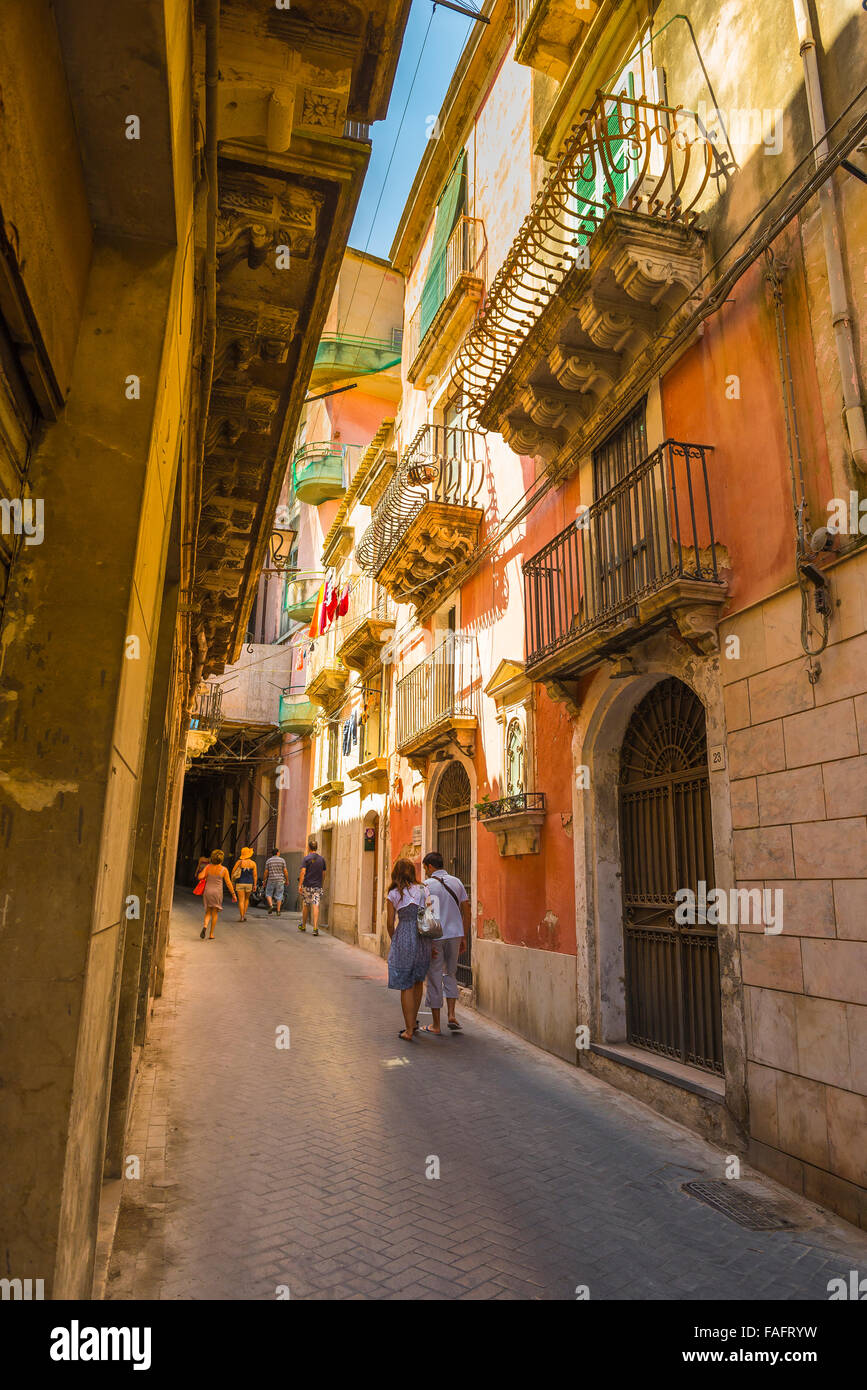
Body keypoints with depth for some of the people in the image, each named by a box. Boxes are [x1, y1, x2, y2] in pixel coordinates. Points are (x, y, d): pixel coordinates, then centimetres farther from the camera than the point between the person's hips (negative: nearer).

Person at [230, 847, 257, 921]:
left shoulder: (239, 862, -5)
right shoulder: (253, 863, -2)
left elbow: (233, 872, -3)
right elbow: (255, 875, -4)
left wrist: (232, 882, 8)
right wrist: (255, 885, 1)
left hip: (240, 883, -1)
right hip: (249, 884, 1)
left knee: (241, 900, 0)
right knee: (247, 899, 21)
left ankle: (241, 917, -5)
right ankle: (244, 914, 16)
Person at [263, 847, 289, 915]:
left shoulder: (268, 861, 1)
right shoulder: (282, 860, -1)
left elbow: (266, 872, -1)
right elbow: (285, 871, -3)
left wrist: (264, 881, 8)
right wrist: (287, 880, 6)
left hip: (271, 880, 0)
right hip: (280, 881, 0)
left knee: (268, 894, 14)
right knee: (279, 896, 6)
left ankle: (271, 905, -8)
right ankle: (278, 911, 2)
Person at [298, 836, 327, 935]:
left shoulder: (306, 858, -5)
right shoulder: (321, 859, 7)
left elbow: (303, 872, -14)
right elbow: (323, 874, 12)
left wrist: (300, 885, -14)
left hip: (307, 886, -2)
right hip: (318, 886, 2)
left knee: (305, 906, 13)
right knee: (315, 906, -4)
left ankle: (303, 926, 28)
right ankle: (315, 928, -16)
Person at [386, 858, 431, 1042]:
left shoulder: (393, 894, -1)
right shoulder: (422, 890, 4)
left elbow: (390, 922, 0)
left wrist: (393, 940, 17)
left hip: (403, 938, -3)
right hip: (422, 938, 3)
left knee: (406, 986, 5)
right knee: (418, 981, 21)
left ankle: (409, 1030, 6)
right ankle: (413, 1021, 28)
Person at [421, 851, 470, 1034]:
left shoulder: (427, 885, -7)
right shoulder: (456, 882, 8)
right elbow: (466, 910, 8)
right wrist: (464, 937, 14)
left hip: (435, 937, -4)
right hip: (455, 934, 4)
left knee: (434, 978, 6)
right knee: (450, 974, 20)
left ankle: (436, 1025, 13)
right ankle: (451, 1016, 8)